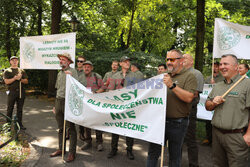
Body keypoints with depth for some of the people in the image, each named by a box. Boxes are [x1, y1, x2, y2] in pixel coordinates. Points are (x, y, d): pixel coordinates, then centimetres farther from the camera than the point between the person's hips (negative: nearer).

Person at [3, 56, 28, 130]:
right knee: (10, 109, 3)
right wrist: (15, 78, -16)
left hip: (21, 91, 3)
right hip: (12, 92, -2)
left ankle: (20, 123, 14)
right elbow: (6, 81, -6)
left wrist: (20, 79, -9)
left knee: (20, 109, 7)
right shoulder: (7, 71, 6)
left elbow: (26, 81, 9)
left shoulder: (22, 71, 14)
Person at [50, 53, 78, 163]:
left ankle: (72, 152, 7)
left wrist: (70, 76, -28)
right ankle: (61, 149, 28)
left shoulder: (72, 71, -5)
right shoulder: (59, 73, 17)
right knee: (60, 128, 15)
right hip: (58, 101, 7)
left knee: (71, 128, -1)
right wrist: (55, 105, 21)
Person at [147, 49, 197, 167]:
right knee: (153, 152, 11)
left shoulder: (189, 76, -5)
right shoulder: (164, 76, 13)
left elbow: (189, 98, -19)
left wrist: (172, 85, -23)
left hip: (177, 123, -5)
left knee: (175, 155, 11)